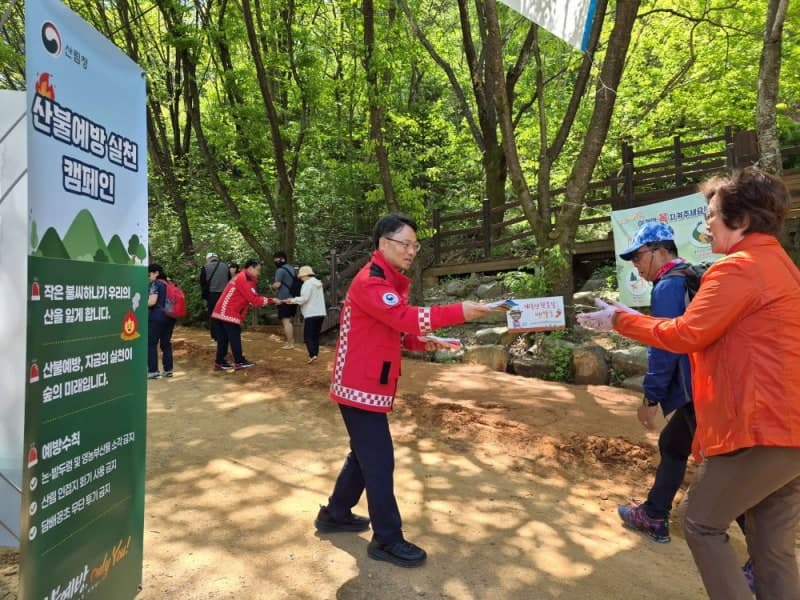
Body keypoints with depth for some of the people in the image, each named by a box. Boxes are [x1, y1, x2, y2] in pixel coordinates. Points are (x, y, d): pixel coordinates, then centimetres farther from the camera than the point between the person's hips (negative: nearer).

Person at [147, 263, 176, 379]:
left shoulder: (155, 283, -6)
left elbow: (152, 301, -15)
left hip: (157, 317, -7)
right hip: (169, 317, 7)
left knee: (151, 344, 0)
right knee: (166, 343, 12)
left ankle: (153, 371, -1)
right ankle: (168, 370, 13)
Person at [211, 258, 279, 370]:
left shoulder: (242, 278, 19)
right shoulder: (243, 279, -13)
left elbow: (253, 297, 16)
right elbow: (253, 299, -16)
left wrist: (268, 300, 5)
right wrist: (270, 300, -7)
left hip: (222, 312, 10)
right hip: (229, 313, -10)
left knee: (223, 338, 11)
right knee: (235, 338, -1)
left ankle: (219, 362, 15)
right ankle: (239, 362, 7)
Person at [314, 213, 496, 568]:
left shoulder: (390, 281, 15)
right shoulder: (371, 282, -18)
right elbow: (407, 317, -33)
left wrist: (420, 343, -2)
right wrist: (459, 312, -37)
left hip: (370, 384, 10)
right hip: (361, 386, -10)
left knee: (365, 455, 19)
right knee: (379, 461, -2)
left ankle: (335, 514, 36)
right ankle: (387, 540, 12)